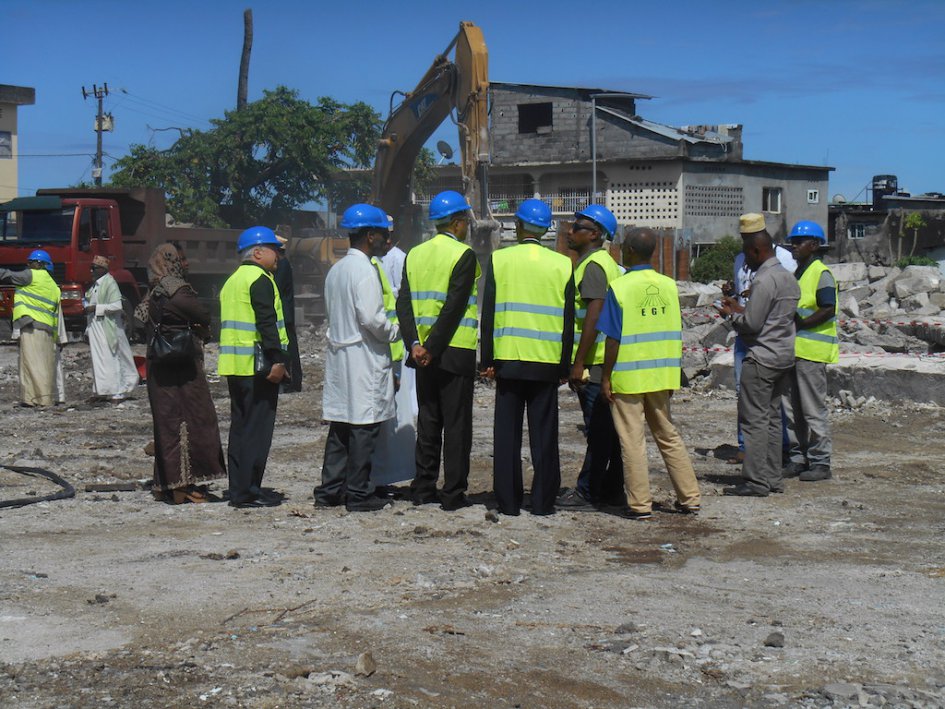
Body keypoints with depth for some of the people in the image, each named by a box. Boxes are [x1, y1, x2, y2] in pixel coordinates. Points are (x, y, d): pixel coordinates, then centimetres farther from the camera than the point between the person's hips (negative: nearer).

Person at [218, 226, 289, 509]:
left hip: (234, 365, 10)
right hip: (257, 365, -10)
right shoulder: (260, 279, -10)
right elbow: (267, 323, -19)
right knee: (257, 429, -6)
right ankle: (248, 491, -5)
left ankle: (239, 488, 17)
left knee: (241, 427, 13)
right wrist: (277, 359, -21)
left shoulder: (233, 281, 20)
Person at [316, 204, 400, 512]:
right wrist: (394, 331, -3)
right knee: (364, 425, -3)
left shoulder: (336, 269, 13)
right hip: (364, 356, -9)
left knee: (340, 423, 11)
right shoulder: (364, 269, -13)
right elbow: (370, 317, -21)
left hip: (338, 352, 9)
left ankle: (329, 490, 14)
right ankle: (358, 493, 1)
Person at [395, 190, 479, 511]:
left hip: (423, 352, 6)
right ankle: (454, 494, 1)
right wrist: (433, 347, -15)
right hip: (455, 352, -6)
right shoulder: (463, 255, -9)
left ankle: (423, 489, 15)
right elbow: (454, 307, -17)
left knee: (427, 422, 12)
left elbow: (403, 303, 1)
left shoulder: (415, 254, 9)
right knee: (456, 424, 0)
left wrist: (415, 344, -5)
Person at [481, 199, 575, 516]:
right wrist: (564, 367, 9)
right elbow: (568, 320, 4)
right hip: (547, 361, 1)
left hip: (508, 359, 0)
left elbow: (488, 314, -2)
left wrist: (487, 360, 3)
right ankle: (543, 501, 8)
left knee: (507, 433, 6)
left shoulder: (499, 260, -2)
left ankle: (508, 501, 8)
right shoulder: (562, 264, 2)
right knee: (544, 433, 6)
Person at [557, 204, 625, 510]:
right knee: (609, 427, 13)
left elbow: (593, 316, -21)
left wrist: (578, 363, -20)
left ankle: (588, 492, 0)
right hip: (609, 360, 10)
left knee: (597, 430, -5)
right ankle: (612, 488, 19)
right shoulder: (607, 262, 18)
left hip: (595, 361, -10)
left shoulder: (592, 265, -13)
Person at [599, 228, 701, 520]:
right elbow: (676, 335, 9)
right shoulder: (669, 285, 4)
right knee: (669, 436, 15)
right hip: (662, 374, 5)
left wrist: (606, 378, -6)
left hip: (628, 376, -5)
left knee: (632, 441, 2)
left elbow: (613, 339, -12)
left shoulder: (619, 287, -11)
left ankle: (641, 504, 5)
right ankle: (690, 498, 17)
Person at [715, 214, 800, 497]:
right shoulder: (788, 277, 14)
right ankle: (773, 478, 16)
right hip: (784, 356, 10)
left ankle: (755, 481, -6)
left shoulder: (764, 280, -17)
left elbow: (751, 324, -18)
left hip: (762, 357, -10)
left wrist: (732, 314, 0)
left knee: (753, 419, -6)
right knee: (772, 417, 13)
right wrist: (740, 308, 18)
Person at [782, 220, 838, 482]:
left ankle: (820, 462, 2)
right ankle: (799, 458, 19)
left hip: (812, 351, -9)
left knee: (813, 408, -5)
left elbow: (828, 310, -19)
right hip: (794, 349, 9)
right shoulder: (798, 273, 18)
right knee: (792, 408, 11)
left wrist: (799, 324, -20)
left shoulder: (821, 274, -10)